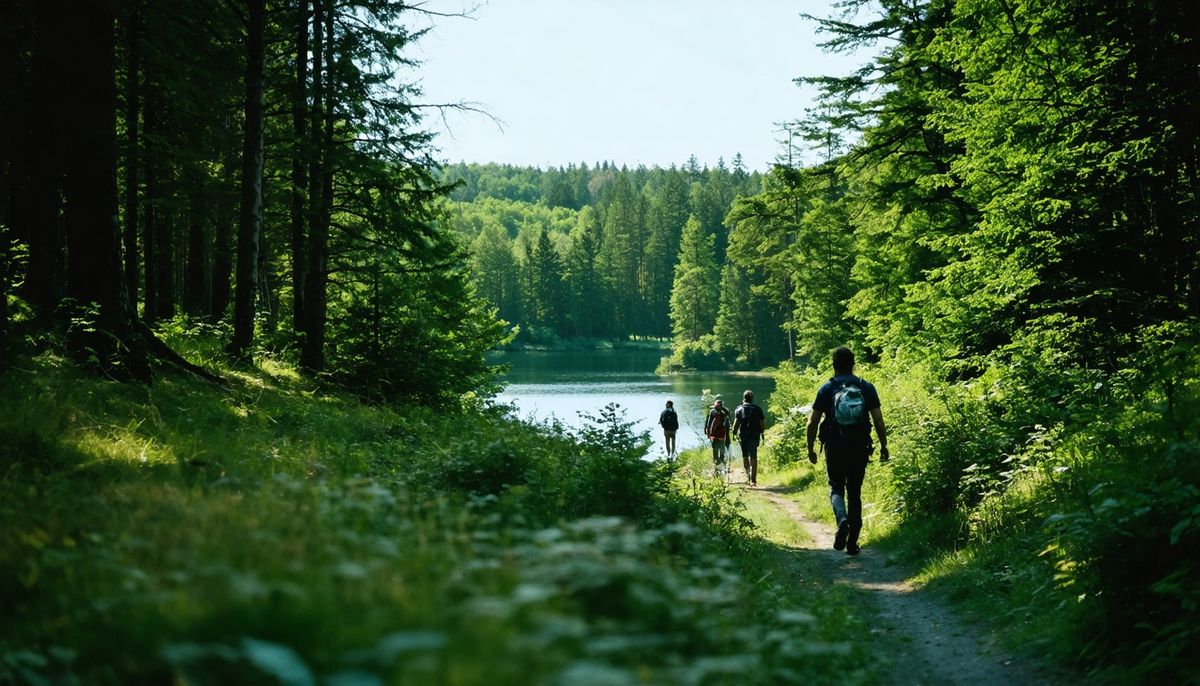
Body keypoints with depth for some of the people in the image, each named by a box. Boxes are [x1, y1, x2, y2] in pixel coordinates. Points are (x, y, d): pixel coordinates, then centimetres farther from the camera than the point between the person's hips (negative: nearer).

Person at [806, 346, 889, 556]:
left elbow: (813, 423, -3)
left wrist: (810, 449, 8)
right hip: (859, 450, 1)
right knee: (855, 493, 11)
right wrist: (884, 446, 9)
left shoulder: (826, 389, -3)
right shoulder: (867, 388, 1)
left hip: (834, 449, -1)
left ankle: (842, 519, -16)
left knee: (836, 487, 15)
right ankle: (852, 543, 11)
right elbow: (878, 421, -2)